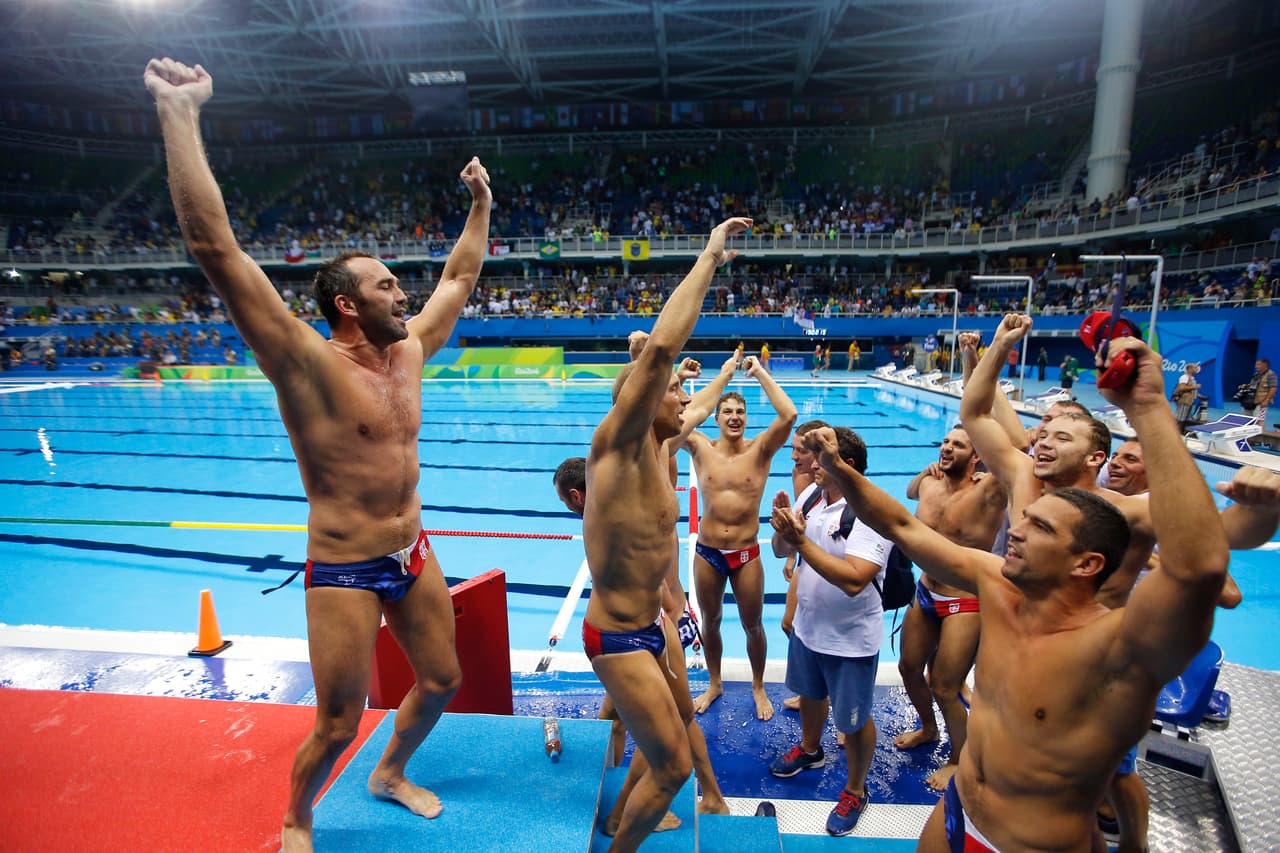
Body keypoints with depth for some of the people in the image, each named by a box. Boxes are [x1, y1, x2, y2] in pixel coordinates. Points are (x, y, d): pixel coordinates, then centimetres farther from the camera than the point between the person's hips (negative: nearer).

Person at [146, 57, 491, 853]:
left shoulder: (408, 351, 2)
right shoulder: (309, 364, -17)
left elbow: (460, 278, 15)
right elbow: (215, 246, -24)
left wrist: (482, 203, 18)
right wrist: (179, 111, -23)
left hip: (414, 556, 7)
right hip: (344, 571, -6)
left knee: (442, 682, 20)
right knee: (338, 725, 9)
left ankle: (391, 773, 50)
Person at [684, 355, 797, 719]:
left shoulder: (760, 449, -7)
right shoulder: (701, 449, -5)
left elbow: (789, 415, -22)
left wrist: (760, 373, -19)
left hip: (747, 555, -1)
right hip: (706, 552, 1)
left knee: (753, 626, 14)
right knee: (710, 622, 18)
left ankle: (758, 688, 40)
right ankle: (714, 684, 42)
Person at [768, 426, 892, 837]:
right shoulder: (810, 495, -8)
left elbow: (854, 580, -37)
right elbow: (781, 550, -2)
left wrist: (802, 539, -37)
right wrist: (783, 526, -23)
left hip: (851, 639, -6)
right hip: (807, 626, 7)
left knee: (853, 721, 15)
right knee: (809, 693, 30)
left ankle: (855, 791, 42)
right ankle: (810, 749, 58)